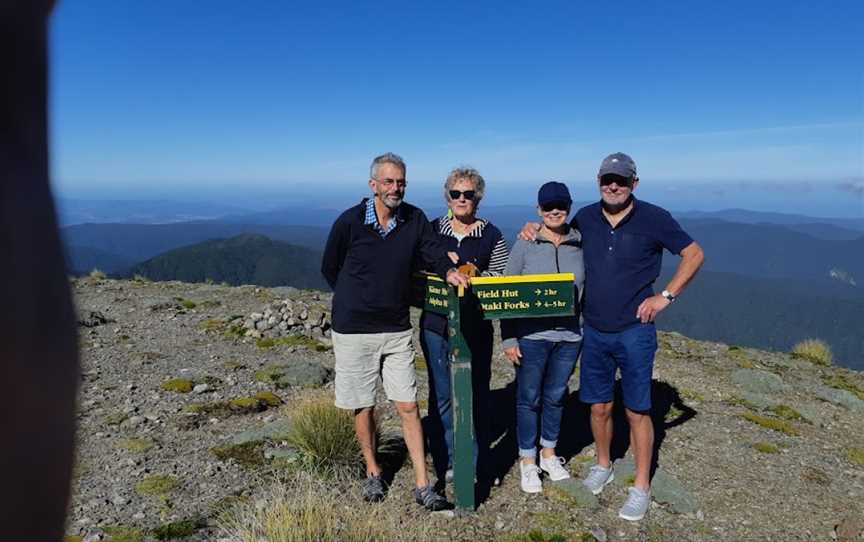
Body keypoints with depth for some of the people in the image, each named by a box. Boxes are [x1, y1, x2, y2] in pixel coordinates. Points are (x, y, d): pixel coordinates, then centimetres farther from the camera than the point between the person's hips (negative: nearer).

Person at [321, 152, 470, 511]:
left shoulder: (414, 219, -3)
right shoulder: (349, 222, -11)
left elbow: (434, 253, -3)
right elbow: (329, 269, 1)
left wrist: (449, 271, -26)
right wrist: (357, 302, 8)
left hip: (397, 331, 2)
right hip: (353, 331, -2)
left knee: (408, 407, 3)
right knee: (364, 407, 11)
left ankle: (422, 487, 11)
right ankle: (372, 472, 33)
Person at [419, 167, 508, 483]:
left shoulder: (491, 235, 3)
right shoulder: (432, 230, 6)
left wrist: (476, 274, -15)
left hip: (476, 327, 0)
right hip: (437, 325, 1)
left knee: (476, 393, 7)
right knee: (441, 394, 7)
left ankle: (475, 464, 23)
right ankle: (445, 462, 22)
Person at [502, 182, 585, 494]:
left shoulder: (580, 244, 1)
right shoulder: (525, 245, -6)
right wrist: (508, 339, -8)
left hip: (569, 336, 3)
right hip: (531, 336, -3)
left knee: (556, 396, 16)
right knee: (529, 398, 7)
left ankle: (549, 453, 35)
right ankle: (528, 461, 24)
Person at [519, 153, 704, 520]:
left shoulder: (653, 218, -8)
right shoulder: (586, 217, 2)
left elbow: (694, 254, -1)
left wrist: (666, 296, -7)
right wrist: (536, 230, 1)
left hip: (634, 332, -3)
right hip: (594, 331, 3)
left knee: (637, 411, 5)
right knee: (599, 407, 13)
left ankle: (641, 488, 20)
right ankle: (603, 466, 36)